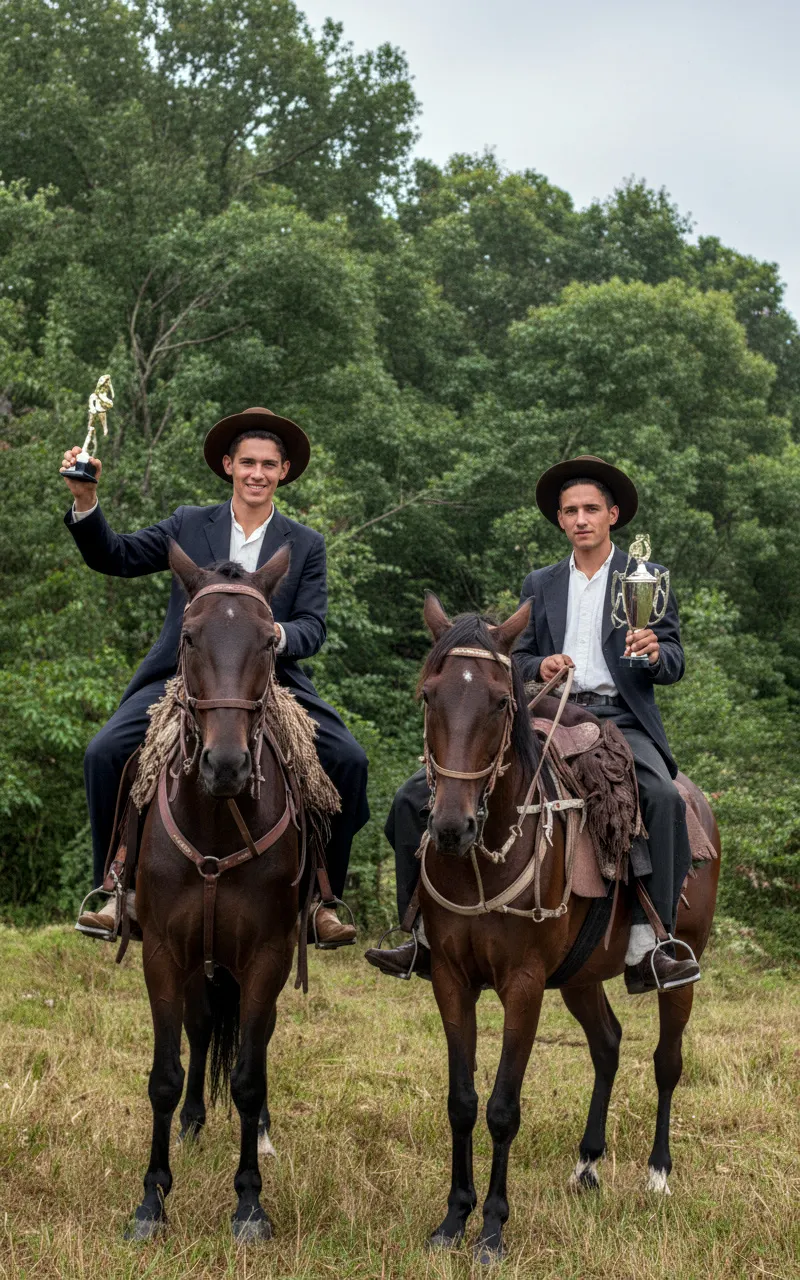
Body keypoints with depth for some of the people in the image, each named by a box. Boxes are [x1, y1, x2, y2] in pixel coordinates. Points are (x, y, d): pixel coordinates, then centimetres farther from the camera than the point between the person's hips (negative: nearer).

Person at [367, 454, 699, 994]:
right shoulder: (540, 585, 20)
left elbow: (674, 664, 4)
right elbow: (518, 659, 16)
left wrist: (654, 652, -20)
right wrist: (540, 666, -8)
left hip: (619, 722, -3)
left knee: (663, 796, -37)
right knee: (416, 796, -9)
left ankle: (644, 949, -34)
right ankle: (428, 937, 0)